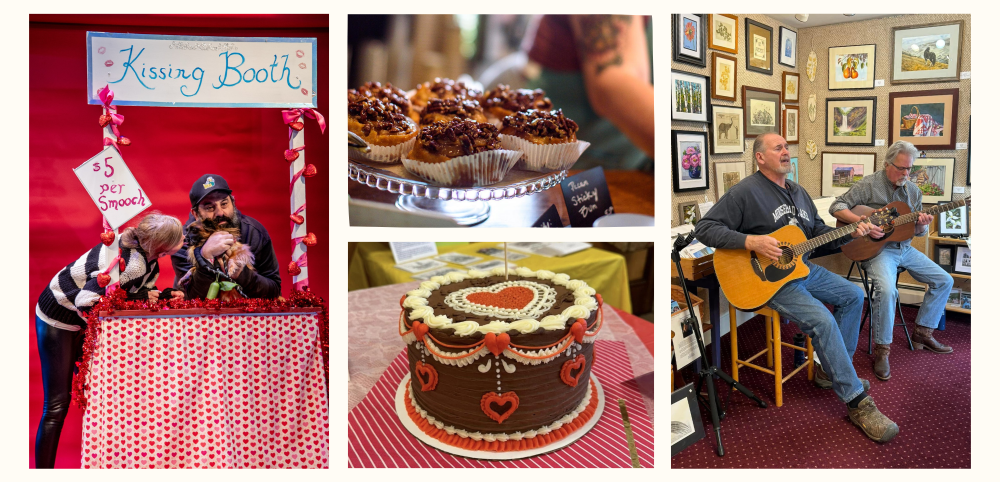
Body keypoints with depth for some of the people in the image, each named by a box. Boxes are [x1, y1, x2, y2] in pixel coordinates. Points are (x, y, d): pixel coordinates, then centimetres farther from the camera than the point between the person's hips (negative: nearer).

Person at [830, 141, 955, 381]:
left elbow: (917, 232, 15)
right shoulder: (870, 185, -8)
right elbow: (836, 206, -15)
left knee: (944, 281, 5)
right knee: (887, 290, -31)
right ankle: (882, 350, -17)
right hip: (878, 249, -7)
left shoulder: (913, 190, 10)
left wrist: (921, 225, -11)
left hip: (904, 248, 7)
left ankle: (923, 333, 19)